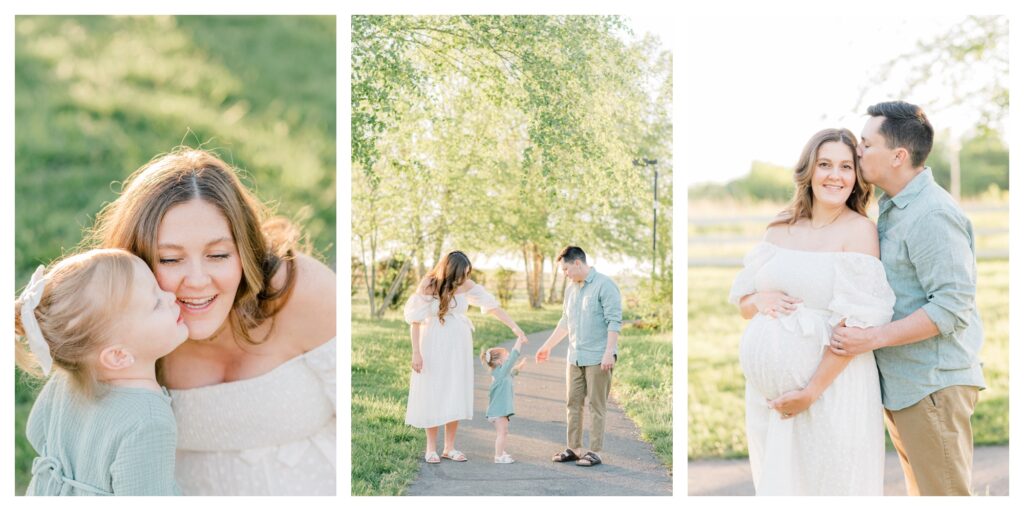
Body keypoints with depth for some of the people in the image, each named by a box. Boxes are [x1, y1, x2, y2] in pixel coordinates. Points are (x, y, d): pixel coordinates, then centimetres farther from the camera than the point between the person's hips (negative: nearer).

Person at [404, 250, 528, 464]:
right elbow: (415, 320, -10)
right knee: (432, 395, 1)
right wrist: (416, 352, -12)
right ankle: (431, 448, 13)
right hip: (434, 346, -3)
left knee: (456, 394, 5)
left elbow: (491, 305, -1)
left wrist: (514, 327, -6)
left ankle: (449, 447, 15)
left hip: (459, 346, 3)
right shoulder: (428, 285, -14)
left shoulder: (466, 285, -5)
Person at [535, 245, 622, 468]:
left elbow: (614, 321, -14)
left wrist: (609, 352, -20)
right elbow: (565, 322, 23)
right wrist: (547, 346, 26)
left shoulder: (604, 285, -10)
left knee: (596, 406, -1)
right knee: (572, 404, 9)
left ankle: (595, 452, 6)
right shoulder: (570, 289, 14)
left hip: (598, 358, -7)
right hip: (575, 357, 7)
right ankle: (573, 448, 18)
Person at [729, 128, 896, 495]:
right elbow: (742, 302, 13)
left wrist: (810, 393, -16)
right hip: (768, 390, 5)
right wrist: (760, 301, -10)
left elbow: (856, 323, -14)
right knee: (776, 481, 15)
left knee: (829, 483, 7)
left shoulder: (859, 230, -8)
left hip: (831, 386, -5)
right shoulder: (780, 229, 7)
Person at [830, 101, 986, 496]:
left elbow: (952, 308, -24)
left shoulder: (932, 215, -19)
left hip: (932, 385, -10)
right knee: (920, 492, 20)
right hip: (900, 385, 10)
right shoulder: (891, 208, 12)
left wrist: (872, 338, -26)